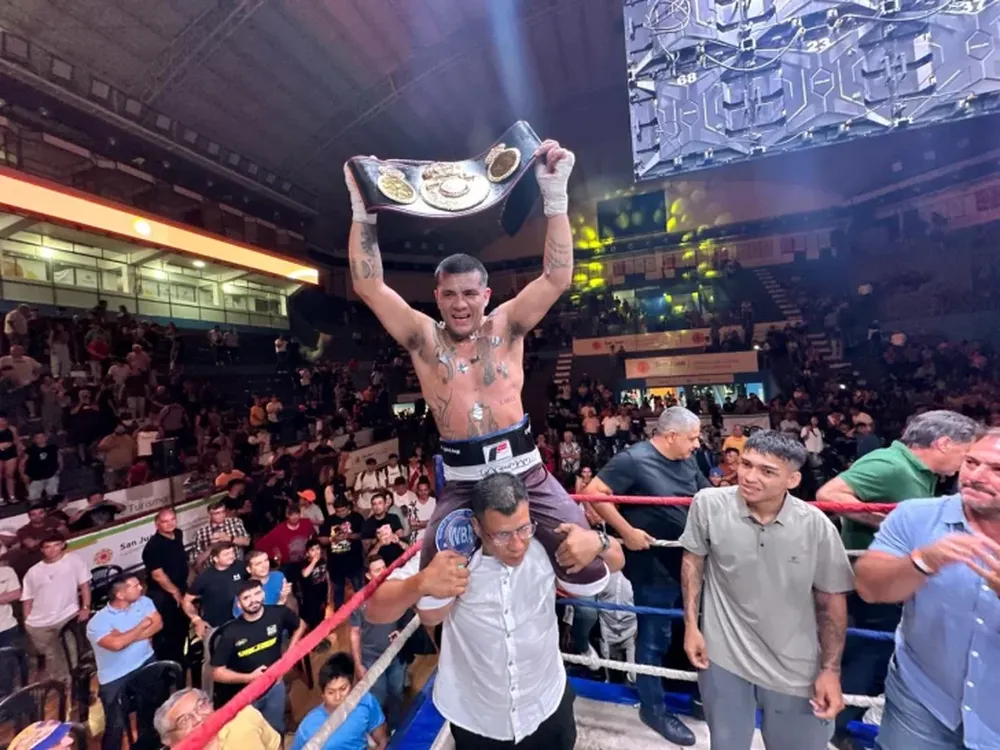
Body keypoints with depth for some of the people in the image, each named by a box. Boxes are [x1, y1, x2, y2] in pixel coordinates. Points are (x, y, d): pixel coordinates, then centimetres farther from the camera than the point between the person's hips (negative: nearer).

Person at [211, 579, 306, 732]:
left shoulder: (278, 613, -18)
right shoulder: (231, 633, -23)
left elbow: (300, 626, 2)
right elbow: (217, 673, -14)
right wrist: (249, 677, -24)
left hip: (275, 685, 2)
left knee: (276, 731, 23)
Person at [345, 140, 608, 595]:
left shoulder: (505, 326, 3)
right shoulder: (423, 337, 3)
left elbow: (557, 279, -7)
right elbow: (369, 287, -5)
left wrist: (555, 196, -13)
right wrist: (362, 210, -12)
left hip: (524, 470, 0)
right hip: (462, 481, 1)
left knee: (588, 575, -5)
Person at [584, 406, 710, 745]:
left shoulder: (688, 462, 2)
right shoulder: (634, 459, -21)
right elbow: (594, 492, -24)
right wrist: (627, 531, -23)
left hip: (688, 561, 7)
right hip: (653, 565, -7)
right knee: (655, 637, 9)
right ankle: (653, 708, 31)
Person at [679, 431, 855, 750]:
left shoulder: (817, 526, -16)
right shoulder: (708, 503, -17)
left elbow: (831, 598, -2)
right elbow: (693, 559, -2)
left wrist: (831, 669, -1)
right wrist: (691, 624, -4)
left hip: (796, 671, 1)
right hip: (724, 657, 0)